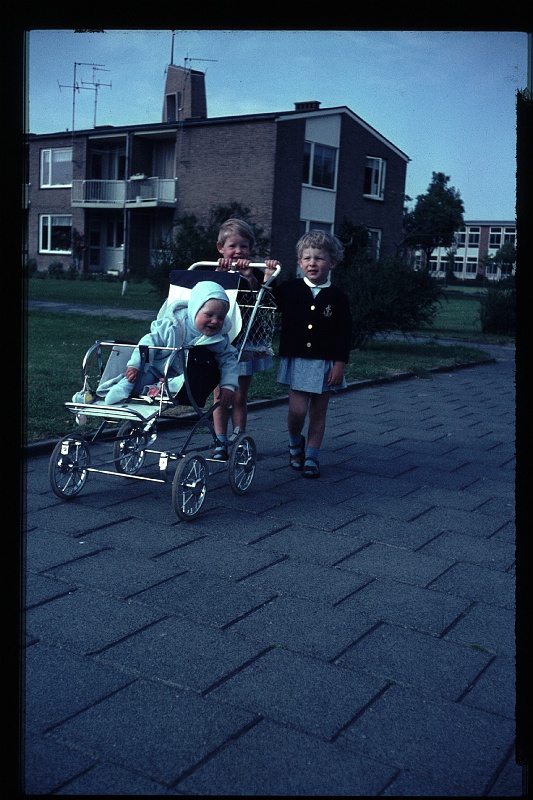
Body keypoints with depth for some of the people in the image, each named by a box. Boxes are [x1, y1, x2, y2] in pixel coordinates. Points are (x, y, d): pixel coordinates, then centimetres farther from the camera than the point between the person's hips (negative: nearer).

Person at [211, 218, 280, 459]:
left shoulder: (255, 274, 2)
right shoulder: (215, 273, 3)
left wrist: (249, 277, -27)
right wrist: (220, 272, -25)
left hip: (246, 342, 0)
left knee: (240, 396, 7)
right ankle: (220, 443, 11)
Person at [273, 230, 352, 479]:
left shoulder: (337, 297, 0)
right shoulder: (289, 290, 3)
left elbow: (344, 334, -1)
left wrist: (339, 364, -7)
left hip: (325, 363, 0)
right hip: (296, 360, 0)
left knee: (318, 413, 7)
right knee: (297, 410, -7)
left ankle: (311, 457, 21)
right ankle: (295, 443, 22)